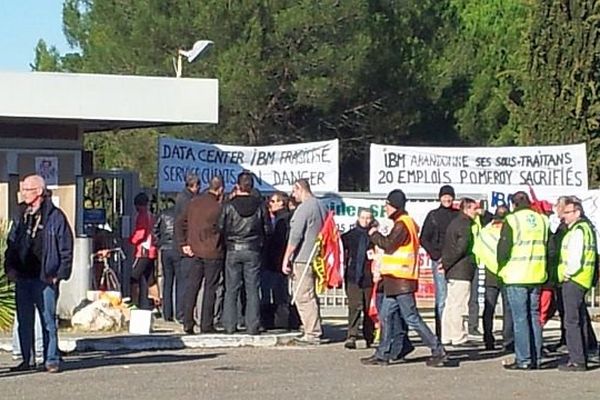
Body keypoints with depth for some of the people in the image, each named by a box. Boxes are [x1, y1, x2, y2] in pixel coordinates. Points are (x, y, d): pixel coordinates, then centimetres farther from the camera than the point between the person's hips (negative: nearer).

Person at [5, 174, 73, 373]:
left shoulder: (55, 216, -4)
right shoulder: (21, 215, 12)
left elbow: (66, 249, -3)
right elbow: (11, 243, 18)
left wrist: (60, 274, -9)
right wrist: (10, 267, 4)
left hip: (45, 279, -5)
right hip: (22, 278, 6)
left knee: (48, 321, -1)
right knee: (24, 321, 9)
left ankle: (51, 360, 5)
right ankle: (26, 360, 16)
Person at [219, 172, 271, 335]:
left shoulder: (229, 206, -5)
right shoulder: (260, 205, -2)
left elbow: (221, 228, -4)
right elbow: (267, 229, 2)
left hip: (233, 250, 0)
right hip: (253, 250, 0)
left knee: (231, 290, 7)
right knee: (252, 289, 3)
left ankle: (229, 325, 5)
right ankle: (252, 326, 1)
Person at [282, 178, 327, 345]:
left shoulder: (303, 208, -14)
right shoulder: (321, 207, 14)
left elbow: (295, 236, -17)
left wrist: (286, 259, -13)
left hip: (302, 259, -9)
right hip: (317, 260, 9)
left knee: (303, 297, -6)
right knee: (312, 296, 16)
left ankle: (312, 334, -8)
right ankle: (315, 331, 19)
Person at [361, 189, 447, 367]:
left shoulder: (402, 224, -14)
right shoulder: (407, 222, 19)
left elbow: (389, 244, -21)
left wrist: (374, 234, -6)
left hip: (401, 280, -11)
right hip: (396, 280, 11)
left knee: (411, 318, -8)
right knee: (386, 315, 11)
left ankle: (437, 351, -5)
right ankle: (383, 354, 14)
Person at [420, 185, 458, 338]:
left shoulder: (458, 215, 11)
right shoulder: (433, 215, 6)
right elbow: (424, 239, 6)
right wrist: (435, 255, -6)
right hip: (439, 260, -2)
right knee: (442, 298, -7)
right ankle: (440, 333, -6)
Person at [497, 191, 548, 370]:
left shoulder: (512, 220, -9)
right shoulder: (542, 220, 9)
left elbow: (503, 248, -11)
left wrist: (501, 268, 5)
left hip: (516, 275, -5)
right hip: (537, 275, 5)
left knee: (520, 318, -2)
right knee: (534, 316, 12)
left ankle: (523, 360, -3)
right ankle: (536, 358, 14)